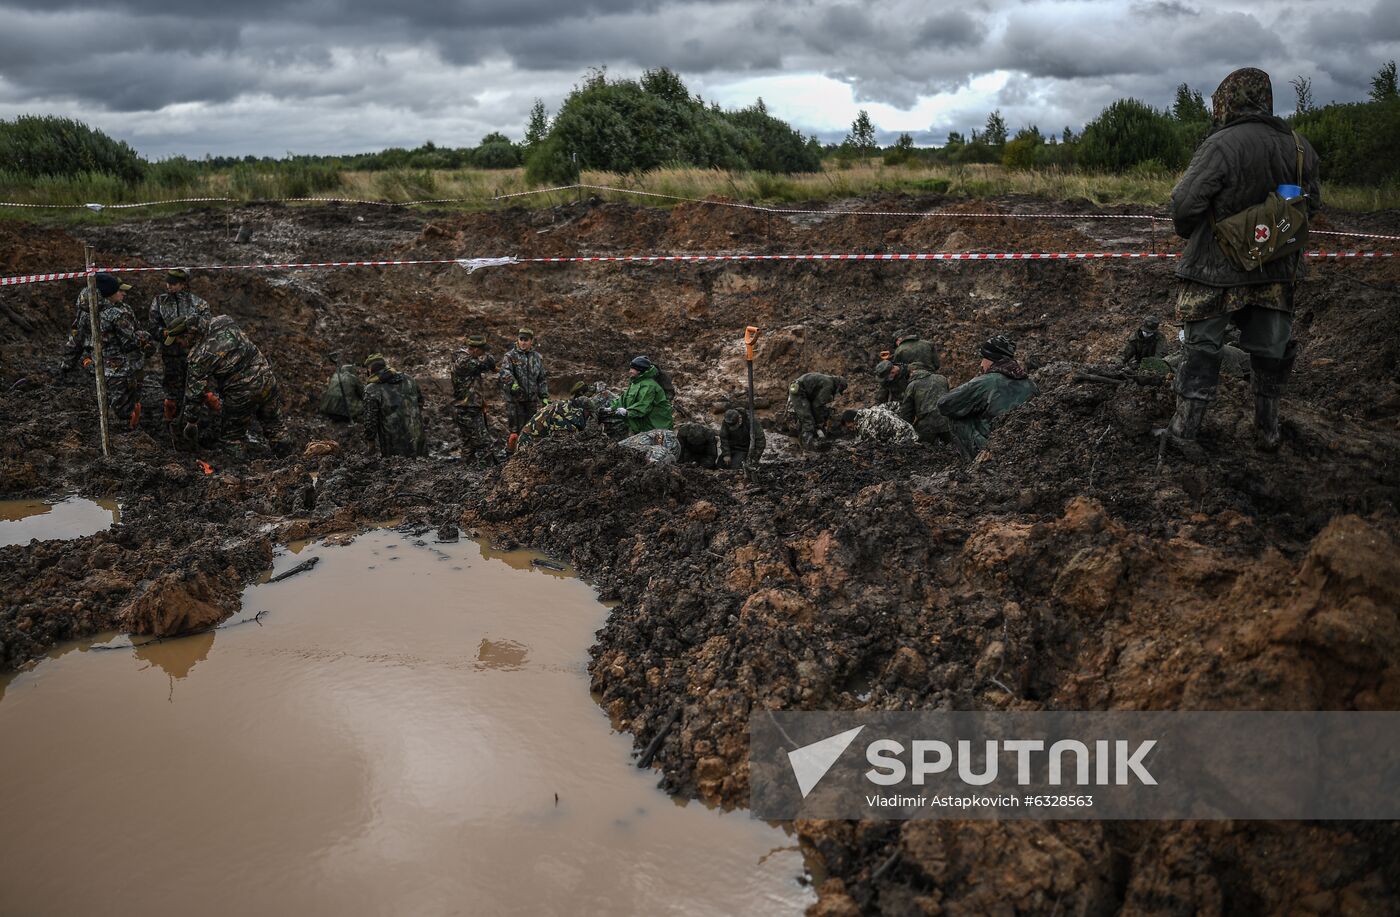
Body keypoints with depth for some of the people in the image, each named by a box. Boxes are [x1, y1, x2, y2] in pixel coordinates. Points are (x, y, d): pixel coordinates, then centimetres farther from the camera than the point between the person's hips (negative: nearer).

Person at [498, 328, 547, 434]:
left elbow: (542, 379, 15)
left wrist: (544, 396, 9)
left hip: (532, 400, 4)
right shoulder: (510, 356, -5)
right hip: (515, 400, -4)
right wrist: (513, 383, -41)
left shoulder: (537, 357, 10)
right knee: (516, 430, 0)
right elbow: (505, 372, -24)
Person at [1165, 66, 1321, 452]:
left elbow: (1185, 203, -21)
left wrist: (1186, 230, 0)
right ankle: (1268, 430, 26)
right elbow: (1311, 203, 10)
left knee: (1201, 348, 7)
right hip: (1275, 270, 5)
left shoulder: (1221, 145, -19)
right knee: (1270, 350, 15)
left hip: (1216, 269, -4)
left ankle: (1184, 431, 12)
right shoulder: (1299, 147, 0)